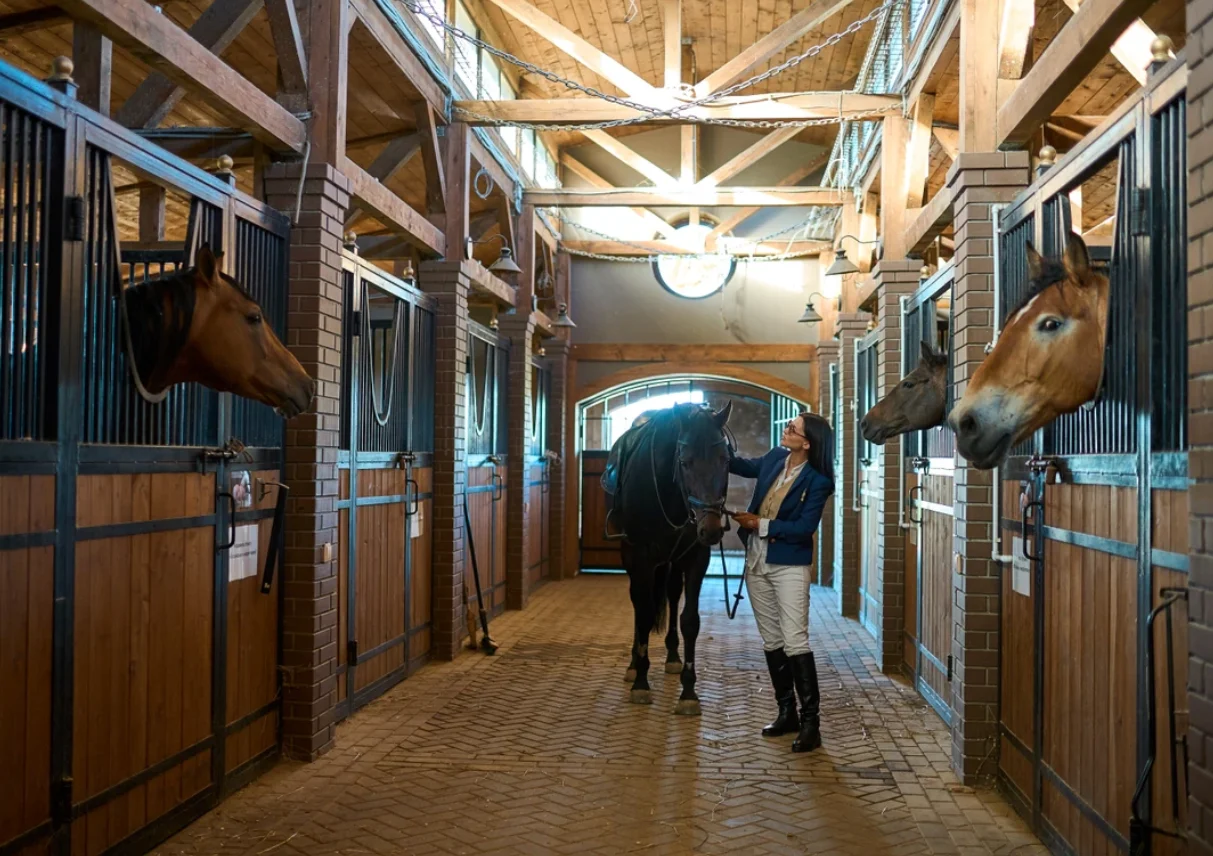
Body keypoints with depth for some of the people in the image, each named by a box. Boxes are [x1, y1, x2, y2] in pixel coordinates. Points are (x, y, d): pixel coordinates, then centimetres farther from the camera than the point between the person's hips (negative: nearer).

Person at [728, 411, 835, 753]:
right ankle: (787, 712, 23)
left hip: (789, 566, -7)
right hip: (756, 562, 7)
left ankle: (810, 723, -4)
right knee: (771, 641, 12)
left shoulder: (817, 481, -15)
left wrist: (760, 524, -17)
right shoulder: (775, 458, 3)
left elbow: (805, 528, -19)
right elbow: (745, 467, 23)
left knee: (795, 642, -10)